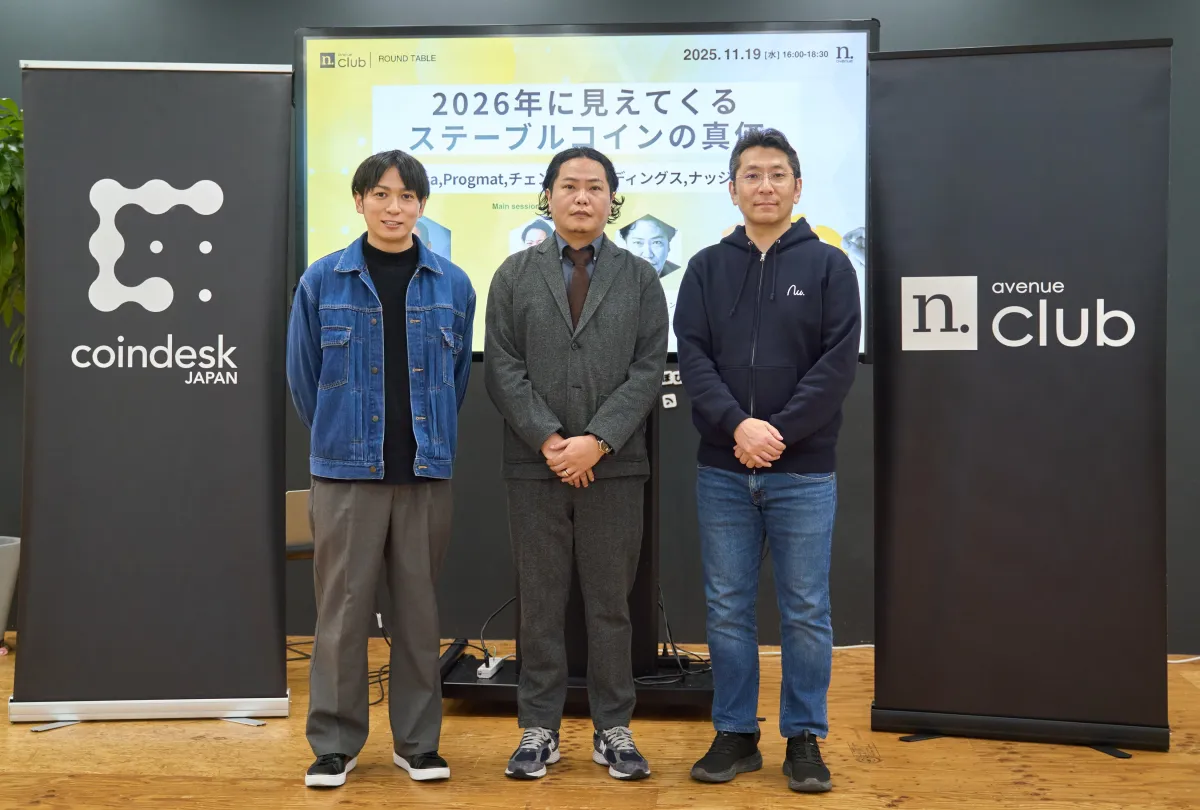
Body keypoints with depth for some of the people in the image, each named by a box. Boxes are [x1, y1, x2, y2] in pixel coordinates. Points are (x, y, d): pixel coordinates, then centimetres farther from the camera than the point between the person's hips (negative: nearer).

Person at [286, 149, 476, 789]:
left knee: (419, 609, 9)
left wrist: (432, 440, 11)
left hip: (426, 472, 1)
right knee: (342, 608, 3)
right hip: (346, 471, -1)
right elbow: (302, 376, 6)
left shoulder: (452, 285, 4)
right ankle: (334, 743, 16)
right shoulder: (322, 281, 0)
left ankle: (417, 740, 21)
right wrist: (338, 439, 10)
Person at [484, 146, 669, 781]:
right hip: (534, 466, 0)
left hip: (614, 466, 0)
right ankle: (539, 728, 18)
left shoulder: (640, 278, 7)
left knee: (610, 603, 7)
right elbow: (501, 367, 0)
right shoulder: (514, 275, 7)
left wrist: (597, 440, -13)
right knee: (540, 603, 7)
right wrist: (549, 440, -11)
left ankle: (612, 729, 19)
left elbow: (649, 369, -1)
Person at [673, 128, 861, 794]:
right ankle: (735, 735, 21)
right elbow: (692, 357, -2)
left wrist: (779, 433, -14)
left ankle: (804, 740, 18)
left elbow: (839, 363, -6)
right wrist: (737, 426, -16)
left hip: (804, 473, -2)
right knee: (727, 609, 8)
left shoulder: (828, 266, 3)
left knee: (806, 612, 5)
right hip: (721, 471, 2)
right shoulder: (707, 268, 8)